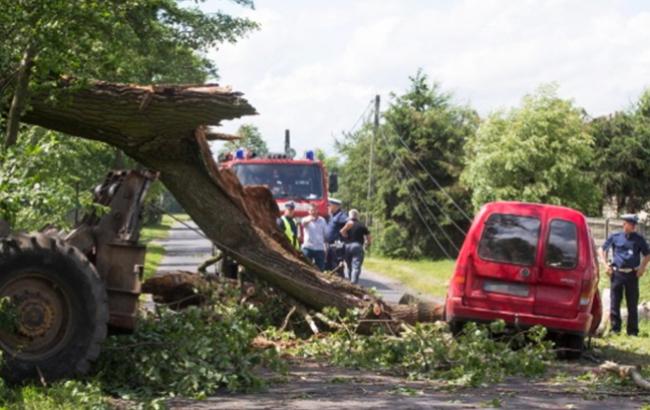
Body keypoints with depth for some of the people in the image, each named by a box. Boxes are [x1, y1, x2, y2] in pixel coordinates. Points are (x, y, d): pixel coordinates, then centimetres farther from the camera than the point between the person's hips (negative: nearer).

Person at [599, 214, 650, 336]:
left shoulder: (639, 239, 5)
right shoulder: (615, 237, 4)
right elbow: (602, 249, 12)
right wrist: (606, 264, 2)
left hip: (632, 274, 1)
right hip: (617, 273, 0)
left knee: (632, 304, 4)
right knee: (615, 302, 1)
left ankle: (632, 331, 10)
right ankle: (615, 328, 9)